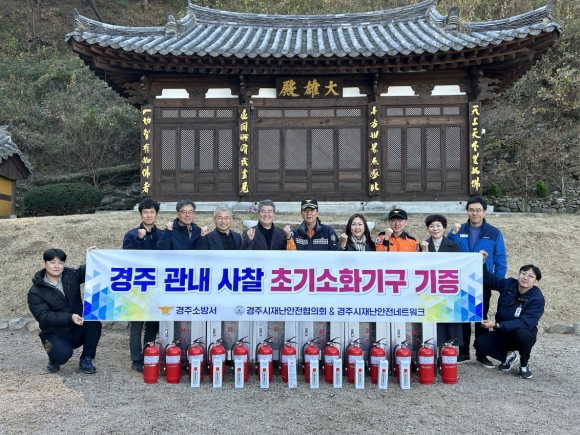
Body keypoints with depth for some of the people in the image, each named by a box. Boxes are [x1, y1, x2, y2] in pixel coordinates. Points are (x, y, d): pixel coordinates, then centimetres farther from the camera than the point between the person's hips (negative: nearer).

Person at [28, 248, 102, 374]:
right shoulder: (35, 292, -10)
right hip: (55, 334, -3)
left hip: (78, 330, 3)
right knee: (62, 354, -33)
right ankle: (54, 360, 8)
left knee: (94, 322, -27)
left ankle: (86, 360, -6)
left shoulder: (71, 275, -2)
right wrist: (69, 317, -32)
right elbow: (44, 317, -18)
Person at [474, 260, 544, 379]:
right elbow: (488, 279, 5)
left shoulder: (537, 299, -20)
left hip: (524, 336, -3)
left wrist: (496, 325, -35)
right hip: (503, 334, 4)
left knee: (522, 333, -38)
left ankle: (524, 365, -8)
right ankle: (509, 355, 8)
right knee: (479, 343, -20)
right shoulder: (508, 284, -7)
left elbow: (524, 323, -28)